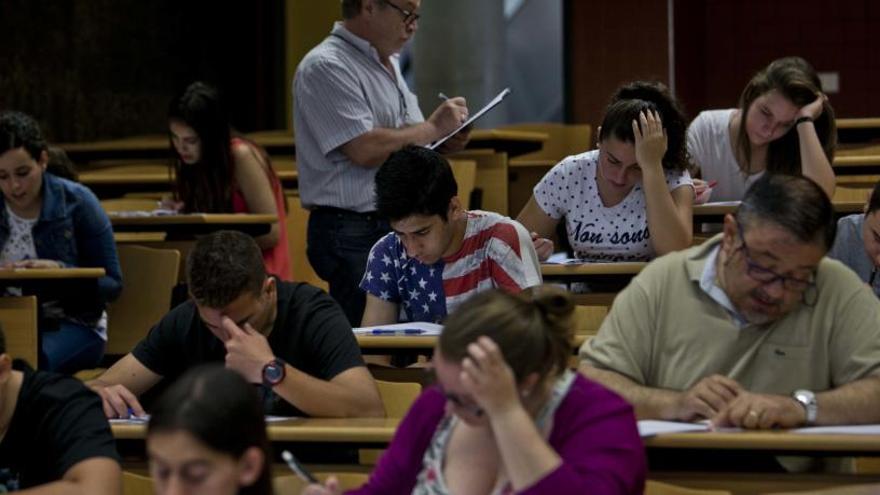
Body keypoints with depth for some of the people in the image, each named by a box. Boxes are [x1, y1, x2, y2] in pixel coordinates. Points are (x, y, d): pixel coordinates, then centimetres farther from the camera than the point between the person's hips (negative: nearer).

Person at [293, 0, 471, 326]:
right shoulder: (326, 67, -13)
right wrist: (433, 128, -9)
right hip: (353, 234, -9)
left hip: (398, 226, 9)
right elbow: (366, 150, -21)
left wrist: (442, 145, 7)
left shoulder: (389, 64, 17)